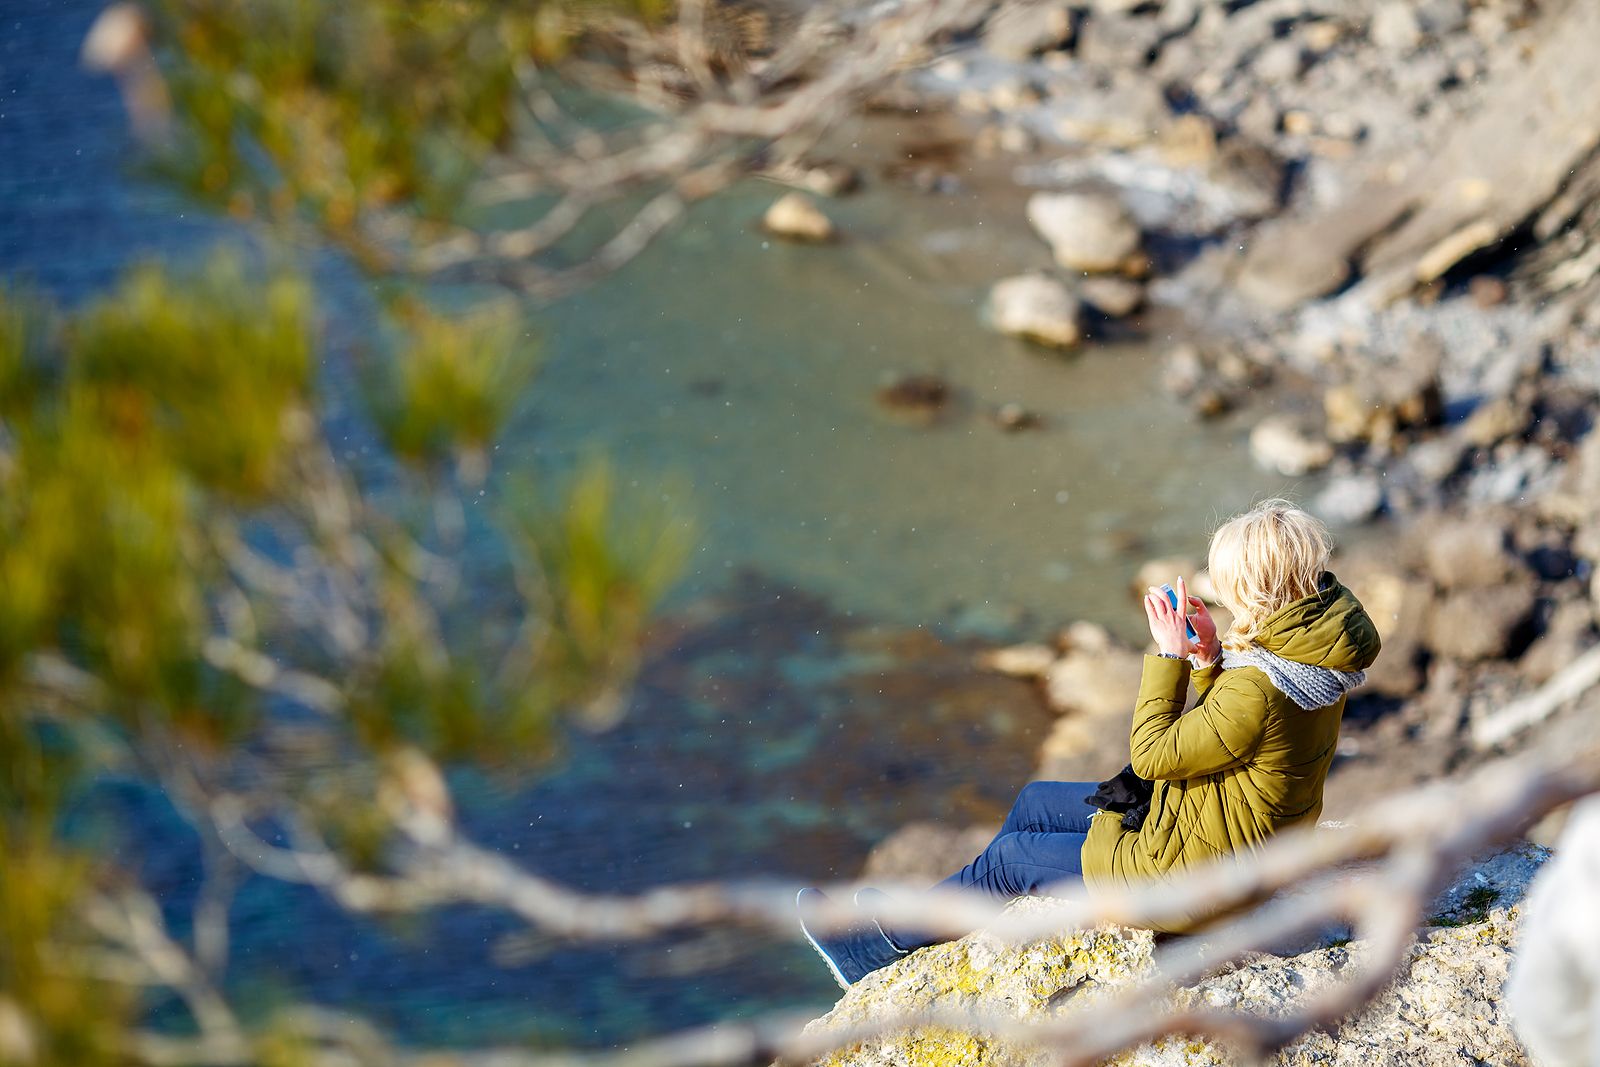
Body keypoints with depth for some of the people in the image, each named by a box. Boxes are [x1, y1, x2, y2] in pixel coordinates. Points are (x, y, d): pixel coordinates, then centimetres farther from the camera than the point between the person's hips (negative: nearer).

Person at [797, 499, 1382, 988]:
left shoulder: (1257, 695, -36)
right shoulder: (1311, 646, -6)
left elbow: (1152, 755, -23)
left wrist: (1168, 654, -17)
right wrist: (1212, 655, -8)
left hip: (1196, 871, -10)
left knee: (1012, 856, 4)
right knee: (1033, 802, 19)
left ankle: (879, 949, 23)